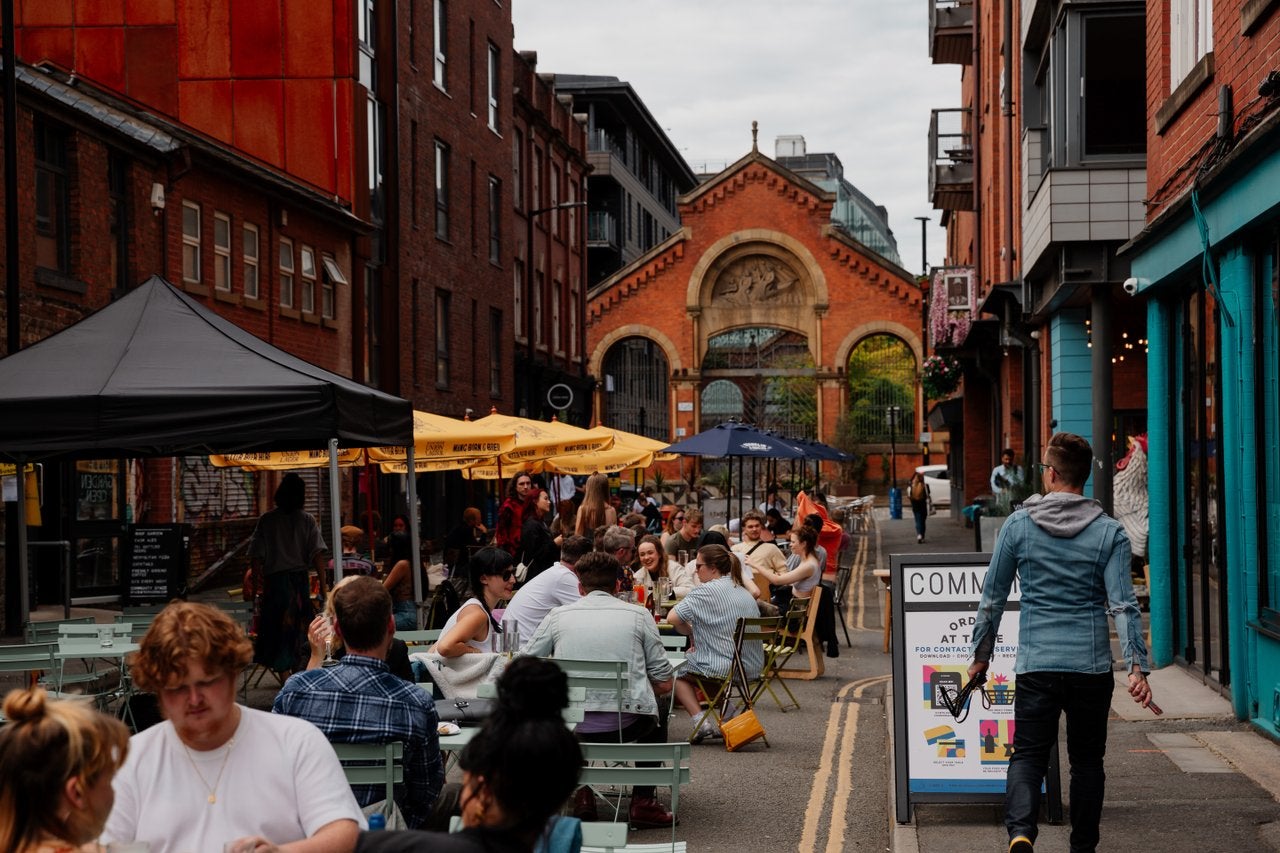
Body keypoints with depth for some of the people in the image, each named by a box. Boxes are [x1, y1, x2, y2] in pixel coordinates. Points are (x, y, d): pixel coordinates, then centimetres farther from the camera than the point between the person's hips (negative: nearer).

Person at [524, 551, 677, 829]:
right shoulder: (638, 615, 3)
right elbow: (664, 684, 4)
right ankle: (643, 801, 23)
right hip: (627, 724, -1)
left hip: (572, 725, 1)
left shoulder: (558, 616, 5)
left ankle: (581, 794, 24)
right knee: (657, 712, 33)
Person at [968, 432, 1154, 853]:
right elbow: (1123, 604, -10)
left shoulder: (1018, 525, -1)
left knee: (1027, 754, 2)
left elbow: (992, 597, 5)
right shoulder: (1109, 532, -2)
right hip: (1092, 666, 1)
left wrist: (981, 653, 15)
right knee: (1087, 760, 14)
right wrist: (1137, 667, -11)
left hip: (1036, 664, -1)